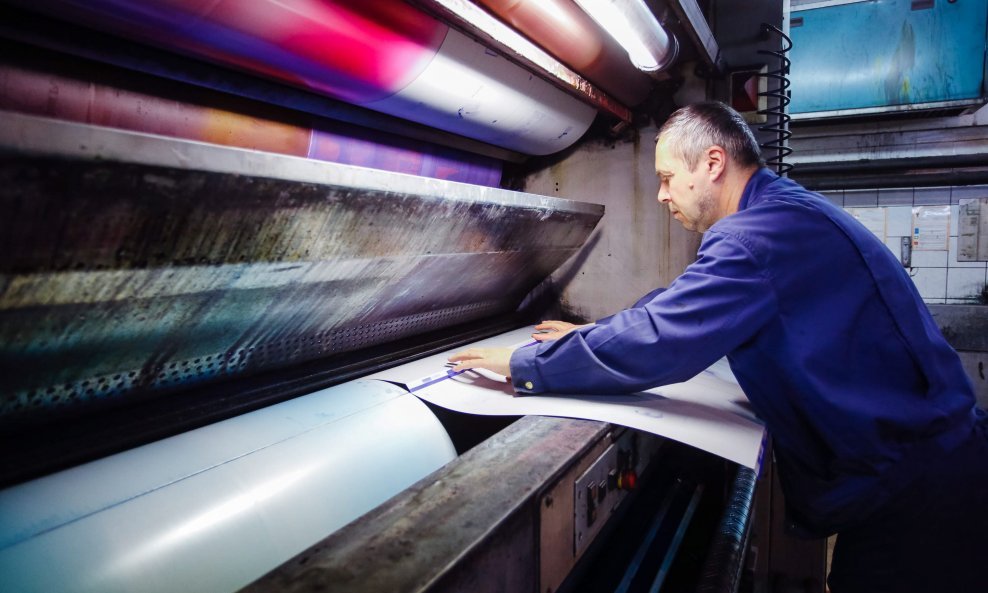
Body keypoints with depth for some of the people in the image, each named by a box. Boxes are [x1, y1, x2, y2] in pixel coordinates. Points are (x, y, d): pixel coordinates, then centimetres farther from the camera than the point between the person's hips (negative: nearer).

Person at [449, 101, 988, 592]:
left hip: (911, 485, -9)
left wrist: (521, 364, -19)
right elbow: (683, 306, 18)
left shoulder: (762, 233, -25)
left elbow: (654, 341, -30)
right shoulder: (788, 209, 10)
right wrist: (597, 333, 14)